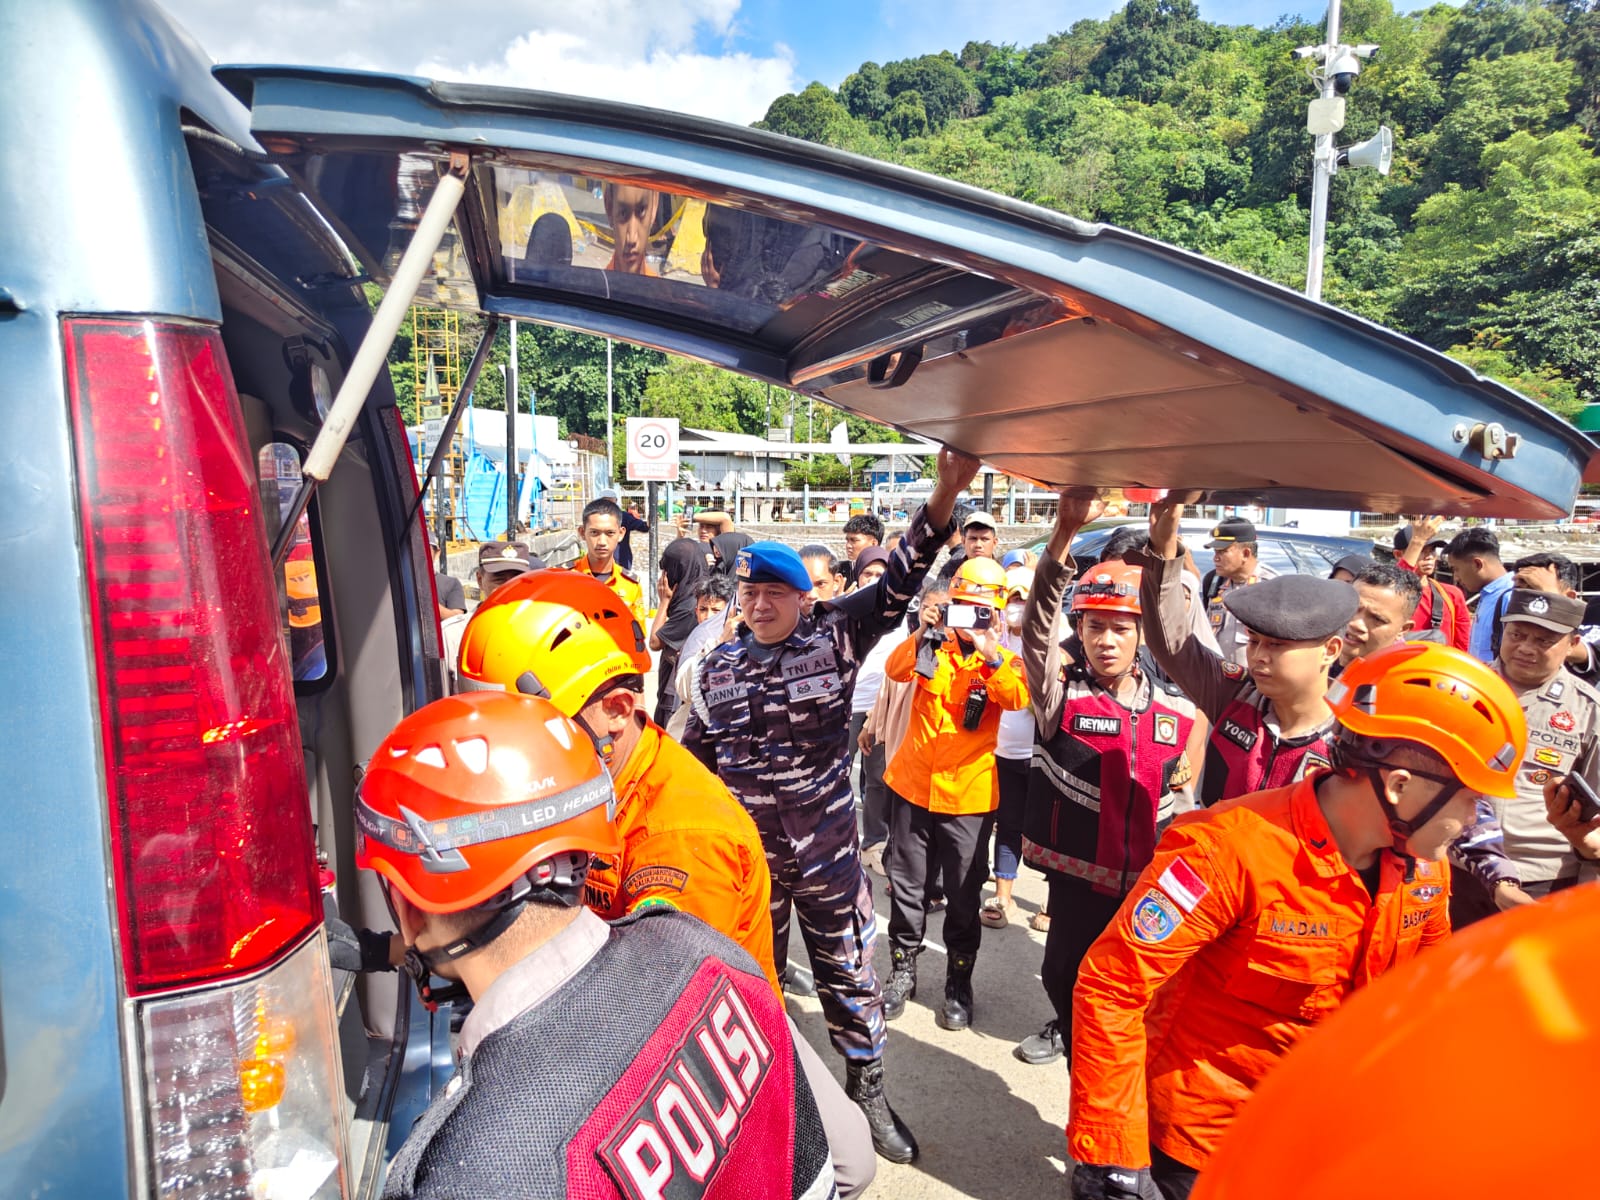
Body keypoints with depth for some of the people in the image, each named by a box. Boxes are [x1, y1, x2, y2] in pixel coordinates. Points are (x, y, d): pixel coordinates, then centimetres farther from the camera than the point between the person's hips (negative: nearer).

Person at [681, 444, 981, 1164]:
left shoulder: (834, 639, -8)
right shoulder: (717, 669, 1)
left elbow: (896, 587, -19)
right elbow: (695, 759, 11)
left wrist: (943, 499, -30)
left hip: (828, 848, -2)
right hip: (747, 853, 2)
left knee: (849, 973, 13)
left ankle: (867, 1093, 36)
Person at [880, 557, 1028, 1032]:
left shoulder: (1006, 662, -1)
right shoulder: (933, 647, 2)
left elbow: (1020, 699, -23)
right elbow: (895, 670, -18)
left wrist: (990, 656, -36)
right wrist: (924, 636, -34)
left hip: (968, 795, -1)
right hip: (912, 785, 2)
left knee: (963, 896, 10)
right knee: (906, 885, 12)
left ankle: (959, 983, 27)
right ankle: (903, 969, 30)